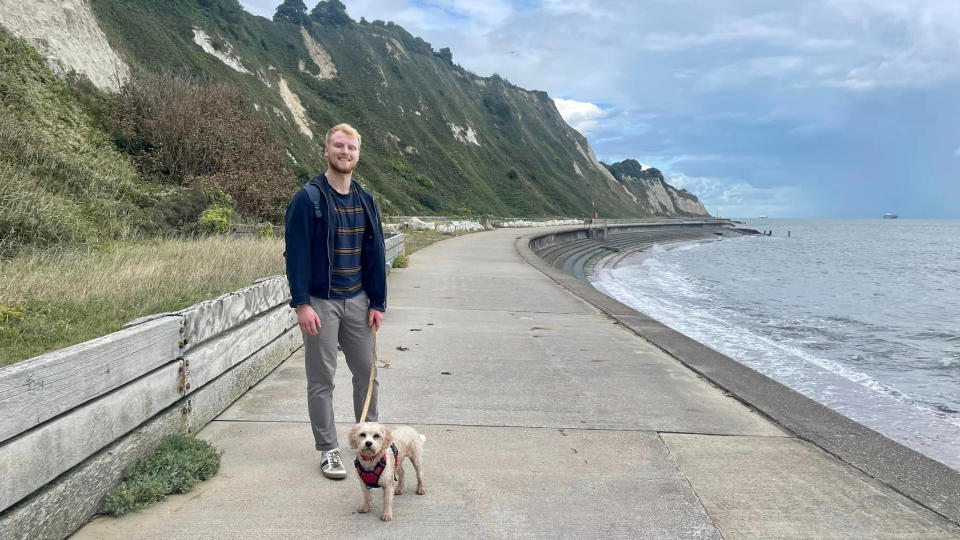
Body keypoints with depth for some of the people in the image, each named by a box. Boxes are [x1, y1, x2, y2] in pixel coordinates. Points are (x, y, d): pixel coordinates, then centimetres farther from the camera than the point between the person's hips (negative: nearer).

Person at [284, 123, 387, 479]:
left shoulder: (365, 201, 8)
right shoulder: (308, 198, -8)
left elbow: (376, 254, 10)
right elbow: (296, 253, -11)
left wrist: (378, 302, 6)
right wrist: (301, 303, -17)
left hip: (358, 301, 5)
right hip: (320, 303, -5)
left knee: (367, 371, 11)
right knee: (322, 380, 4)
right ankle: (328, 449, 16)